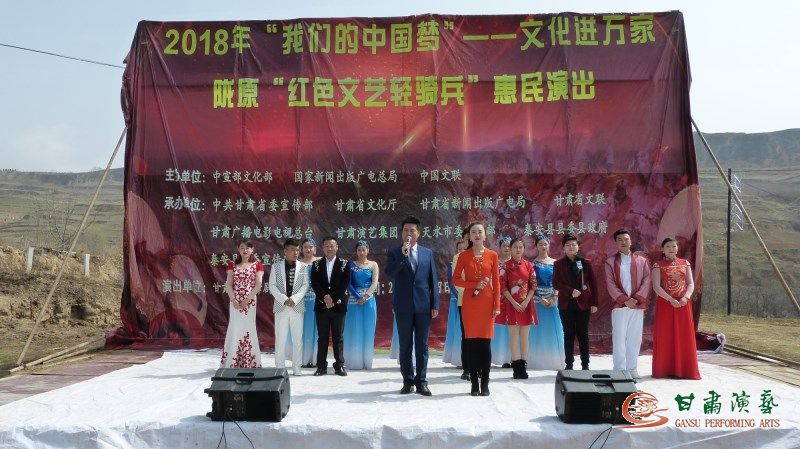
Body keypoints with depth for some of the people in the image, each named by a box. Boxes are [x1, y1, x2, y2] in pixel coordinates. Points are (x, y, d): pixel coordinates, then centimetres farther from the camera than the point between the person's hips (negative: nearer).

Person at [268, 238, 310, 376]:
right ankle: (280, 367, 10)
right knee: (280, 338, 2)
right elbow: (272, 286, 0)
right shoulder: (276, 267, 4)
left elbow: (305, 285, 2)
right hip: (281, 306, -1)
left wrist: (294, 299, -12)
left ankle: (296, 367, 12)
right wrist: (284, 299, -12)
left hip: (297, 307, 1)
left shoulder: (303, 267, 5)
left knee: (297, 338, 4)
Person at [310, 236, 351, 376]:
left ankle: (339, 365, 9)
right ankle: (321, 366, 9)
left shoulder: (344, 264, 4)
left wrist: (333, 298, -13)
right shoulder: (317, 264, 8)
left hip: (338, 306, -1)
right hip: (321, 306, 1)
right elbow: (314, 283, 0)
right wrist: (325, 297, -13)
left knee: (338, 337, 3)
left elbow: (344, 284, -4)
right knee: (322, 337, 4)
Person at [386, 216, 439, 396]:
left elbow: (433, 280, 6)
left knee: (422, 346, 4)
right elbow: (389, 273, -12)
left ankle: (421, 382, 11)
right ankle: (408, 381, 15)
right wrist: (403, 255, -20)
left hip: (423, 306, 1)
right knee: (405, 346, 6)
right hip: (403, 306, -1)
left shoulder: (427, 253, 8)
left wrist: (435, 305, 1)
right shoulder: (394, 252, 4)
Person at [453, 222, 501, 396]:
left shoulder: (492, 255, 4)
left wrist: (497, 305, -2)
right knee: (471, 342, 0)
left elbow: (496, 282, 3)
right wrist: (475, 285, -11)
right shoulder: (464, 255, 3)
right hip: (469, 302, 0)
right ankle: (474, 384, 8)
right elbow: (455, 279, 2)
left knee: (485, 342, 0)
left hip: (487, 302, 0)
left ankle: (485, 384, 7)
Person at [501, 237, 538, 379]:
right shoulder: (506, 265, 0)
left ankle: (523, 366, 9)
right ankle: (516, 367, 2)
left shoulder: (529, 265, 7)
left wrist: (526, 301, -8)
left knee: (525, 336, 4)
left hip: (526, 304, 3)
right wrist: (514, 302, -12)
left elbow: (533, 285, 5)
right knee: (514, 336, -1)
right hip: (511, 304, -2)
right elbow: (502, 286, -5)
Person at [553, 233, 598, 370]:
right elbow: (555, 283, -1)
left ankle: (585, 365, 8)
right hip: (566, 304, 0)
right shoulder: (558, 264, 6)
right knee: (569, 334, 4)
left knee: (583, 334, 3)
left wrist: (594, 303, -2)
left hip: (583, 303, 0)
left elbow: (593, 283, 4)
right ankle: (569, 365, 9)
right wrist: (571, 291, -15)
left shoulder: (585, 263, 5)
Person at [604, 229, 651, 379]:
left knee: (635, 338, 5)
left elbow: (646, 281, 2)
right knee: (619, 338, -2)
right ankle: (619, 370, 3)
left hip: (638, 305, 2)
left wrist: (637, 298, -11)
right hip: (619, 306, -1)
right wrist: (625, 299, -13)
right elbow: (610, 284, -2)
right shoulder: (610, 262, 6)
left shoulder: (642, 261, 11)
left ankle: (632, 368, 13)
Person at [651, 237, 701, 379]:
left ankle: (684, 369, 10)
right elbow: (656, 286, -8)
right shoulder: (658, 265, 0)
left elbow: (691, 284, 5)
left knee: (684, 337, 3)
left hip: (683, 304, 3)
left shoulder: (685, 263, 10)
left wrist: (686, 297, -14)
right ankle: (665, 370, 6)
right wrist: (671, 300, -19)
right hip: (664, 304, -3)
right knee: (665, 337, 0)